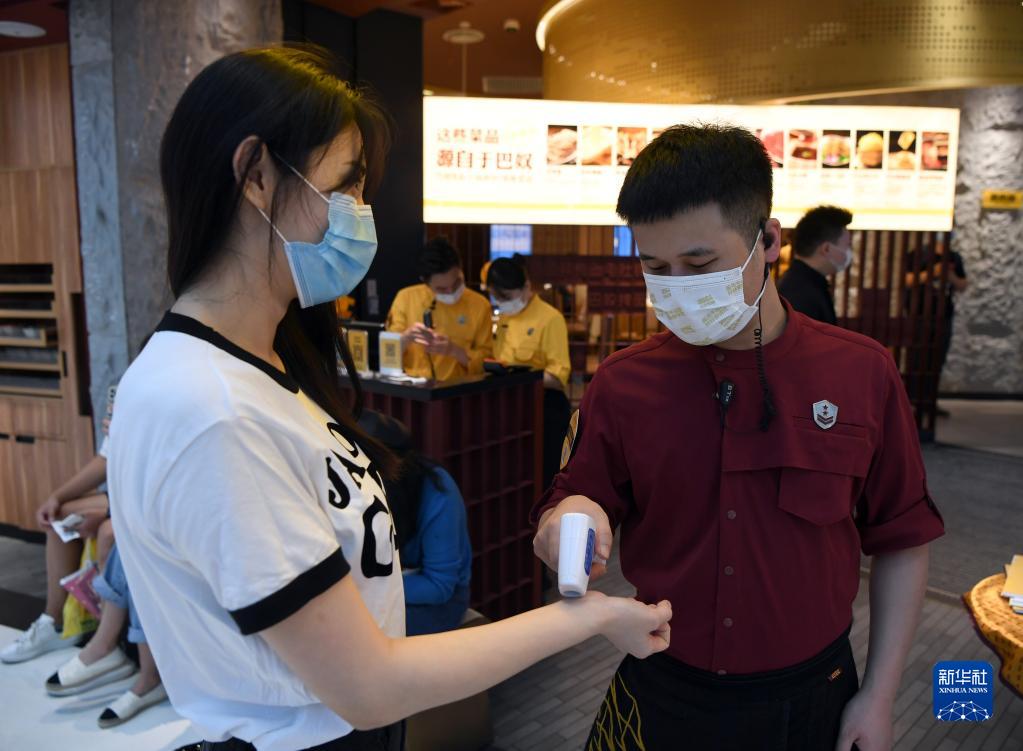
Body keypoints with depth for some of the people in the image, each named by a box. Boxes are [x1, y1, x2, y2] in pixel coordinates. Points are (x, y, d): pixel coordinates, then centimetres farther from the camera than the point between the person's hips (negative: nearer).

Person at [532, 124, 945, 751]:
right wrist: (568, 520, -25)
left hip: (808, 699, 0)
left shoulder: (863, 375, -11)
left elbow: (900, 542, -1)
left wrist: (879, 696, -1)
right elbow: (569, 502, -2)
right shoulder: (621, 385, -11)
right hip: (660, 694, 1)